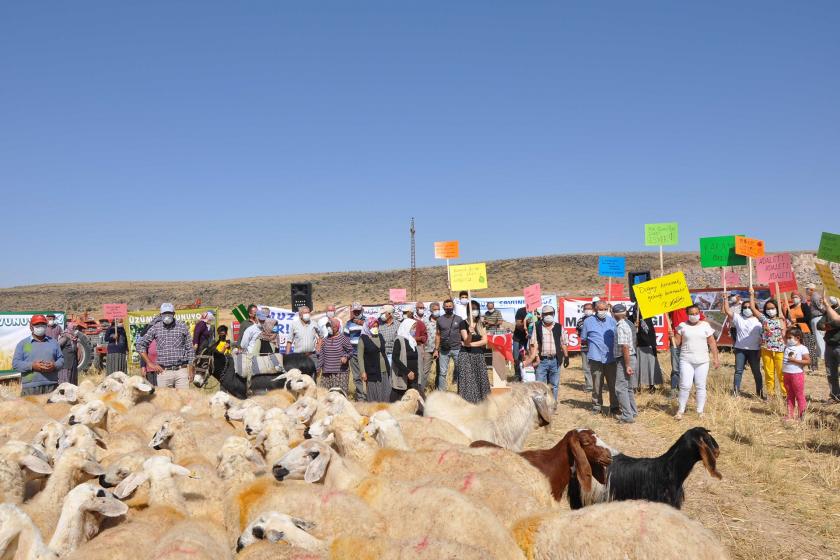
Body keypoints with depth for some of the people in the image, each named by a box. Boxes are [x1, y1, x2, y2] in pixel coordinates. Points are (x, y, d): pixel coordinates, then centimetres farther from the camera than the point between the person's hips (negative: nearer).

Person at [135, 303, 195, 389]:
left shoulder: (182, 326, 6)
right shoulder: (155, 328, 6)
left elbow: (190, 349, 8)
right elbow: (139, 344, 12)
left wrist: (191, 370, 3)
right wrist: (150, 364, 6)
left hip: (181, 370, -1)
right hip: (163, 371, 1)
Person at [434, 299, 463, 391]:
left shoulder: (459, 319, 4)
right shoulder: (440, 320, 7)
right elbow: (438, 335, 10)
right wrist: (436, 349, 5)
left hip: (457, 349, -1)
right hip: (443, 350, 1)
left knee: (459, 370, 0)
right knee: (442, 373, 3)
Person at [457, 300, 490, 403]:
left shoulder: (481, 324, 10)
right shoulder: (463, 323, -4)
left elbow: (485, 341, 1)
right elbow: (466, 341, -13)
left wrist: (470, 344, -9)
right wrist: (470, 332, -33)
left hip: (479, 356, 5)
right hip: (466, 356, -5)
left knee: (480, 380, 3)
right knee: (467, 381, -8)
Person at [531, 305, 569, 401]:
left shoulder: (559, 327, 7)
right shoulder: (538, 327, 1)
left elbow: (563, 343, 10)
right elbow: (534, 343, -3)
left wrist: (566, 357, 6)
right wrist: (535, 357, -12)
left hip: (555, 360, 2)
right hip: (542, 360, -2)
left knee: (554, 385, 10)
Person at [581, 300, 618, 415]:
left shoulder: (612, 321, 10)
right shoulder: (588, 321, 4)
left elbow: (617, 337, 16)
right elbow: (583, 338, 11)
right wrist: (594, 344, 9)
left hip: (611, 357, 2)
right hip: (596, 358, -2)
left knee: (613, 384, 3)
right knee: (597, 385, 3)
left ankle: (614, 406, 14)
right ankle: (597, 406, 13)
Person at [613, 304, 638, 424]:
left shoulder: (621, 326, -18)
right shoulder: (629, 323, 10)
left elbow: (625, 347, -23)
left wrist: (627, 366, -21)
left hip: (624, 360, -10)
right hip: (632, 357, 10)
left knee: (621, 387, -6)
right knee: (628, 387, 20)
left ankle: (627, 416, -6)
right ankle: (633, 411, 29)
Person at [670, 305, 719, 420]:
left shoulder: (705, 325, 4)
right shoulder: (682, 326, 2)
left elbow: (712, 343, 6)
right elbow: (677, 343, 2)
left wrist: (715, 358, 2)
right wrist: (672, 337, -18)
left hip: (702, 361, 1)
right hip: (686, 361, -1)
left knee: (700, 386, 6)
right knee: (685, 386, -7)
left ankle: (700, 411, 16)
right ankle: (680, 410, 3)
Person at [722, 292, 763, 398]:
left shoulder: (758, 321, 2)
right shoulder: (738, 318, 4)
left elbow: (762, 337, 2)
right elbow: (727, 311, -6)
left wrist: (761, 351, -2)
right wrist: (726, 299, -11)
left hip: (754, 350, 0)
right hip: (740, 349, 0)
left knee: (756, 372, 8)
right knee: (738, 371, 2)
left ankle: (760, 393, 18)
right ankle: (735, 392, 4)